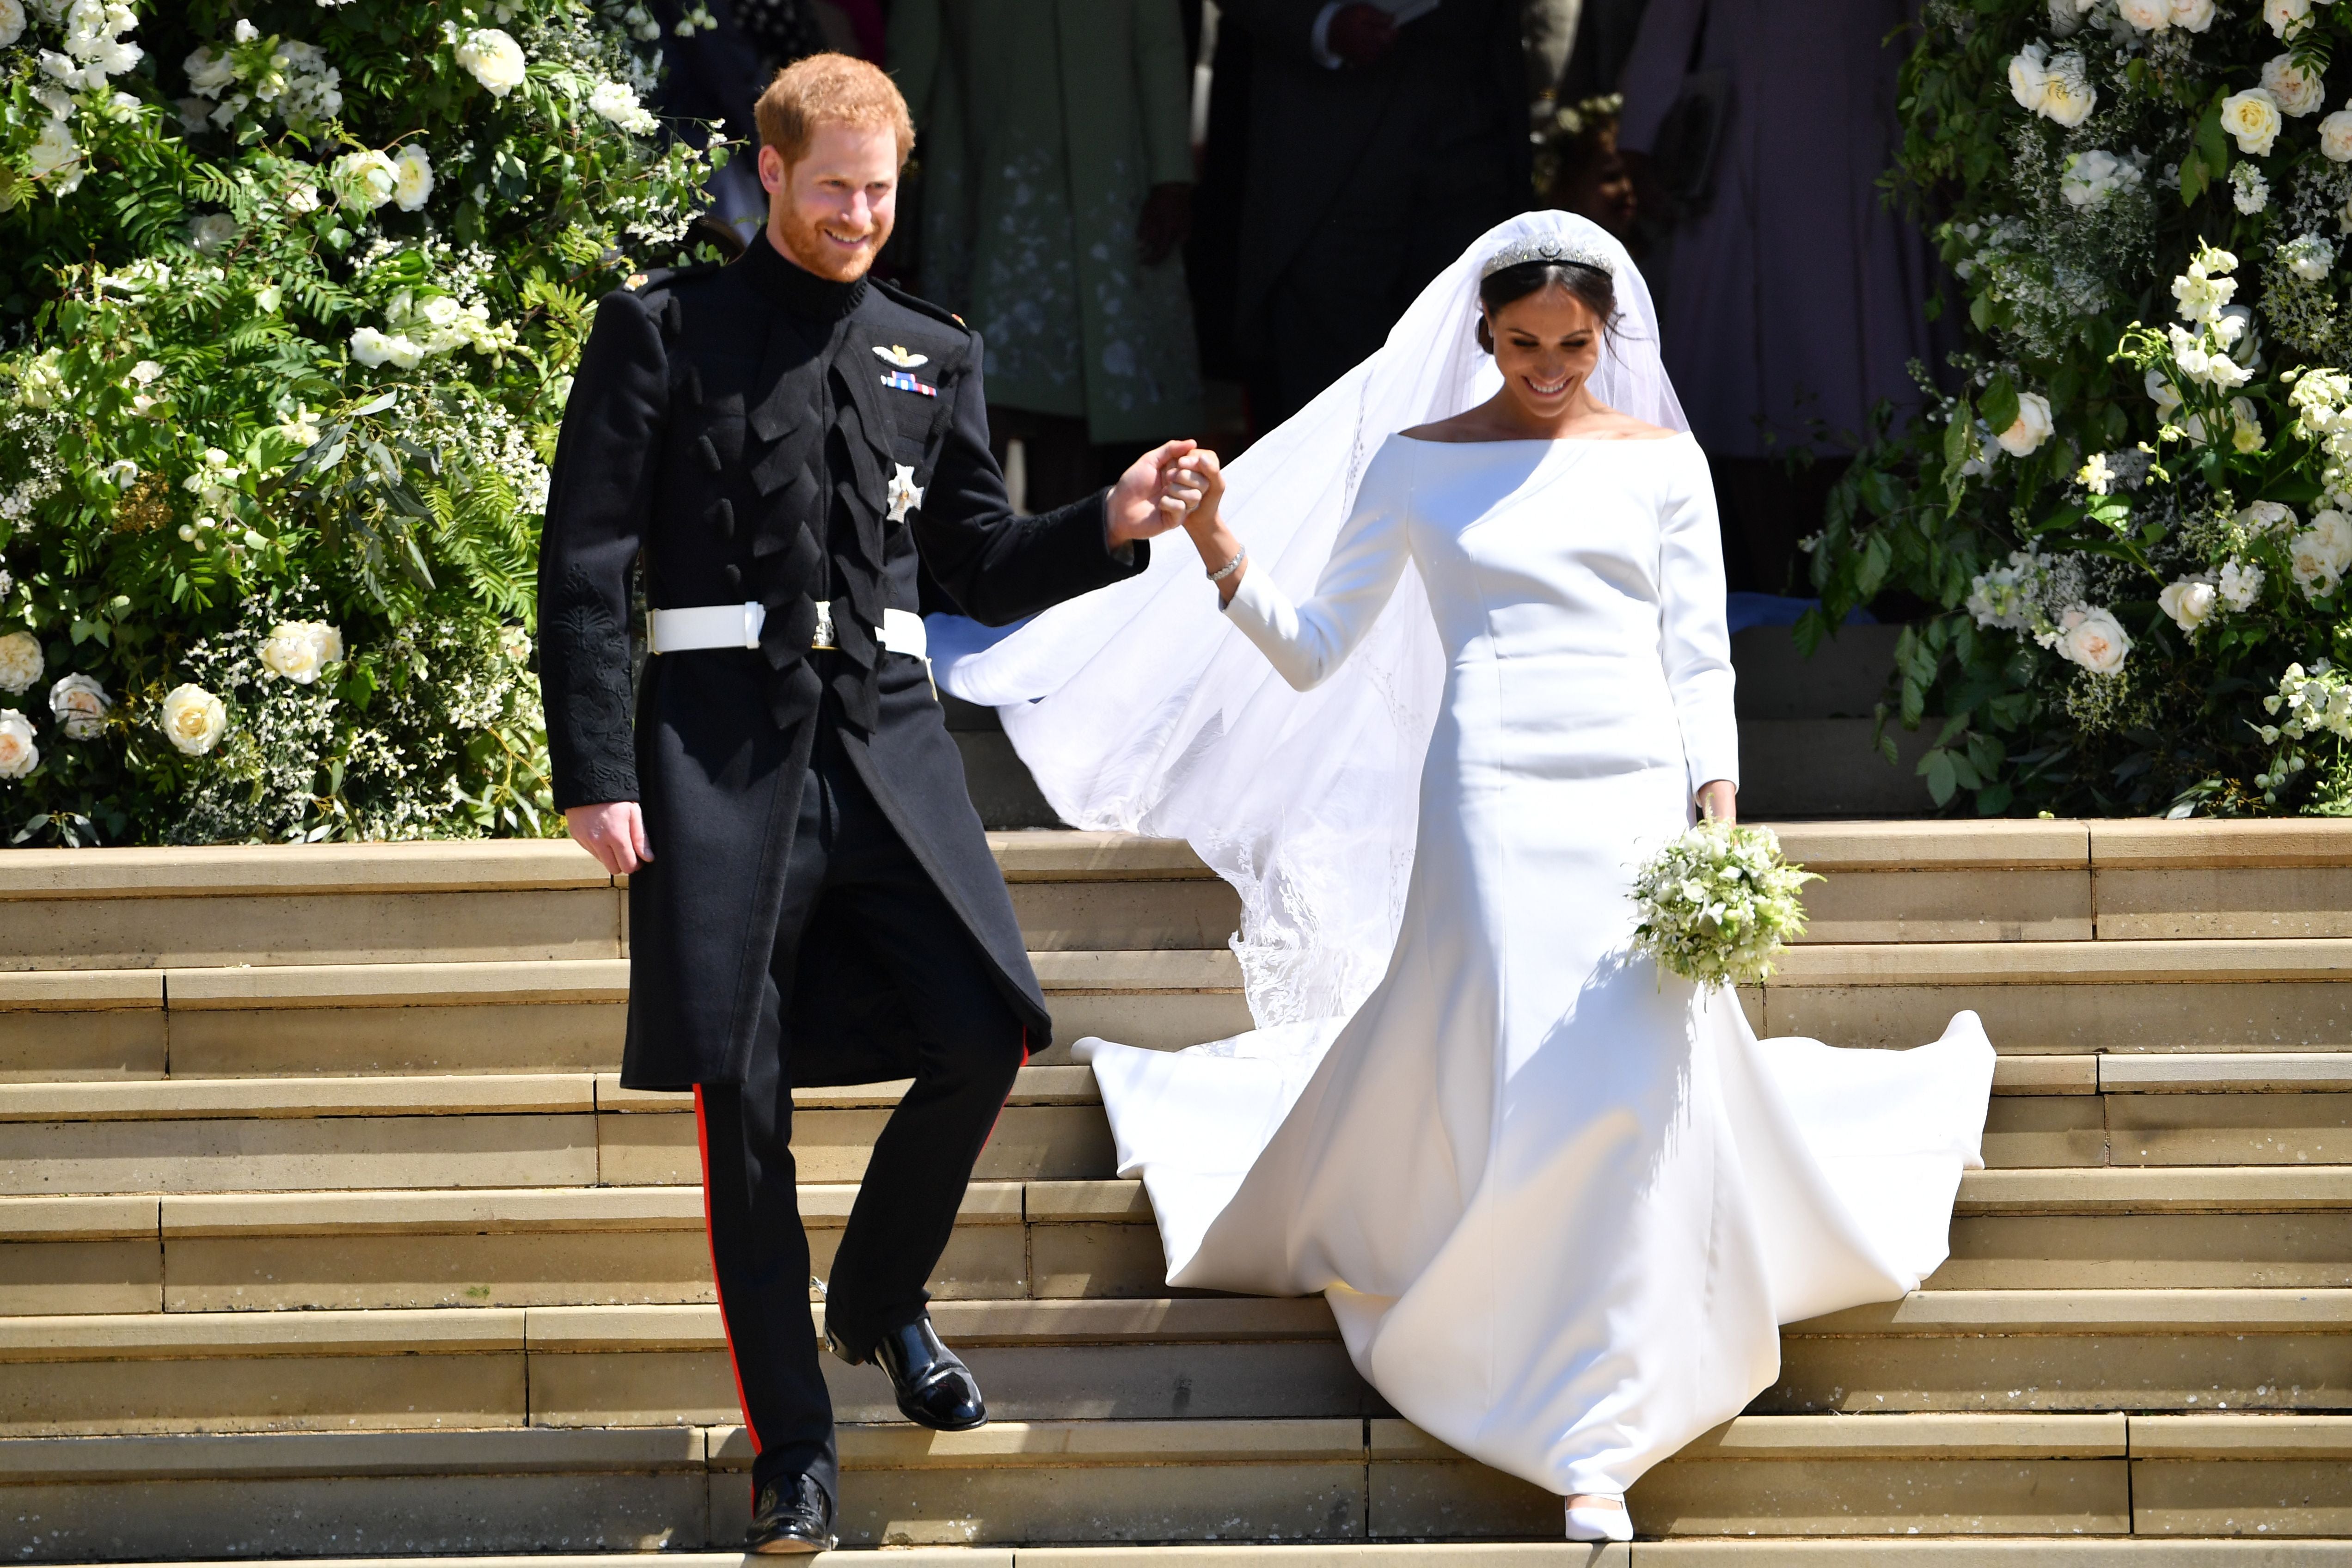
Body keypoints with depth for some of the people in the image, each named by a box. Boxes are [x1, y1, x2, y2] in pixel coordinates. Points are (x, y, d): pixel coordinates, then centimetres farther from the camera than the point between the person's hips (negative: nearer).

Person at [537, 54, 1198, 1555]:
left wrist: (1109, 527, -2)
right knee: (744, 1094, -3)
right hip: (722, 740, -3)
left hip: (886, 734, 3)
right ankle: (793, 1444, 7)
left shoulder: (934, 356, 16)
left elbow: (986, 568, 18)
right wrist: (595, 774, -7)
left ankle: (882, 1300, 21)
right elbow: (585, 566, 0)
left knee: (984, 1033, -8)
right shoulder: (664, 331, 4)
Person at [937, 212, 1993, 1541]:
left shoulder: (1660, 462, 10)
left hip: (1636, 797, 1)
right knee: (1492, 1074, -9)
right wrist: (1227, 562, -10)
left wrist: (1719, 829, -2)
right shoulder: (1416, 464, 8)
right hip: (1492, 798, -1)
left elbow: (1701, 665, 9)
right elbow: (1312, 653, 7)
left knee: (1639, 1088, -8)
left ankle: (1596, 1445, 0)